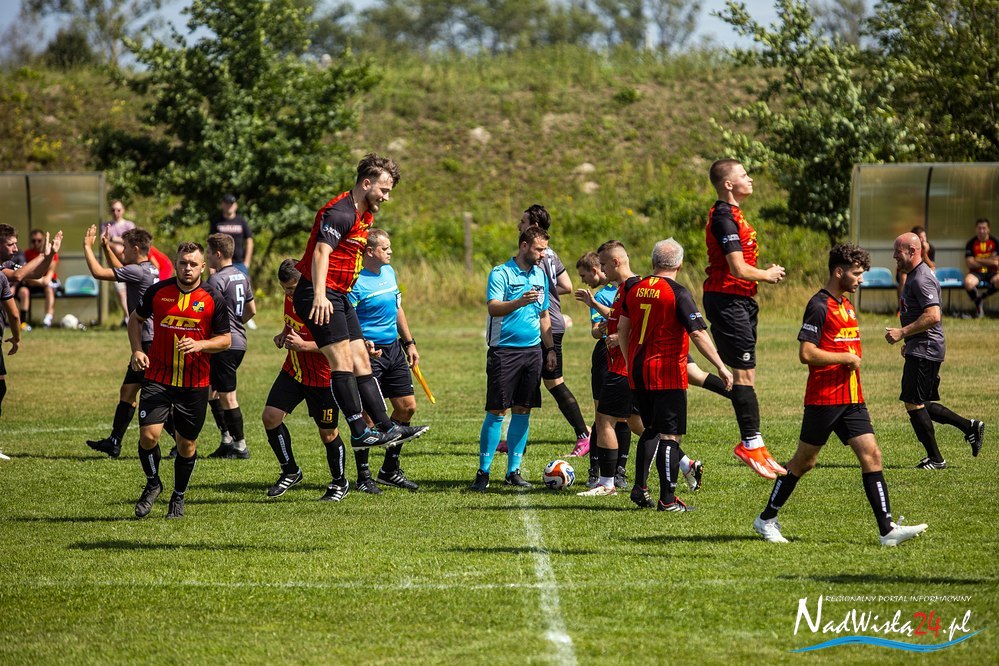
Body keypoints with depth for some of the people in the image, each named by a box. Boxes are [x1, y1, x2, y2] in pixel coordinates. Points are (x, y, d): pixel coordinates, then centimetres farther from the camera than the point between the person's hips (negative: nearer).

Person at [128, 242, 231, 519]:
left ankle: (178, 497, 30)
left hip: (195, 384, 0)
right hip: (157, 378, 0)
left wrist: (199, 345, -17)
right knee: (148, 434, -15)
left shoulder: (213, 298, -3)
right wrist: (137, 350, 0)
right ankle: (152, 484, 13)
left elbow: (225, 339, 2)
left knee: (187, 445, 8)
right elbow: (135, 318, 15)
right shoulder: (158, 291, -1)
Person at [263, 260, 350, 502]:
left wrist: (303, 345, -30)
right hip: (293, 372, 7)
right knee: (270, 416, -6)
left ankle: (339, 483, 27)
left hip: (322, 378, -7)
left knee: (328, 433, 5)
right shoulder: (291, 298, 0)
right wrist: (283, 335, 2)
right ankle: (290, 471, 11)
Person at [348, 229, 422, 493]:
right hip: (369, 352, -8)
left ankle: (390, 470, 21)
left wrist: (410, 343, 21)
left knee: (407, 406, 8)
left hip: (394, 349, 8)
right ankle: (363, 476, 6)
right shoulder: (356, 281, -15)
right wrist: (363, 345, -33)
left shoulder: (389, 272, 11)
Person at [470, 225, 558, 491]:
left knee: (523, 410, 6)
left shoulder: (540, 275, 14)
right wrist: (519, 302, -37)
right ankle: (483, 472, -1)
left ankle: (513, 471, 12)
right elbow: (493, 307, -21)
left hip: (532, 350, 6)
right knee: (496, 411, -6)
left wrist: (550, 349, 19)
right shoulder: (500, 274, -7)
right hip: (504, 350, -6)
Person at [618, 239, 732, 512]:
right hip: (668, 375, -6)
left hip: (638, 372, 6)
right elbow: (698, 333, -16)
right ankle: (667, 498, -4)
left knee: (651, 430, 20)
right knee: (670, 435, -2)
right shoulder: (678, 293, -12)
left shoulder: (635, 290, 7)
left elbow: (622, 329, 13)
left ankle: (640, 486, 13)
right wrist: (721, 367, -14)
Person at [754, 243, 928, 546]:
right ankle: (766, 519, 18)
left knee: (872, 455, -4)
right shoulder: (819, 305, -13)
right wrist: (847, 357, -13)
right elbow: (806, 353, -20)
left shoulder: (847, 304, 16)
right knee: (804, 461, 2)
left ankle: (887, 529, -9)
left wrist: (855, 360, 13)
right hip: (823, 399, -8)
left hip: (851, 399, 8)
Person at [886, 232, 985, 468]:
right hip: (919, 349, 11)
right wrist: (909, 341, 25)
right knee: (921, 405, 14)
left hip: (924, 351, -11)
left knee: (913, 404, -7)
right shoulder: (913, 276, 17)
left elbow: (933, 316, -26)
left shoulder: (922, 279, -17)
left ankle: (935, 459, 0)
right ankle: (970, 427, 20)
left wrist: (902, 333, -23)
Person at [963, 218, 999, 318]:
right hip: (976, 273, 0)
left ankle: (982, 297, -6)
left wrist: (978, 260, -10)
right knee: (968, 282, -37)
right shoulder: (971, 244, -1)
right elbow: (970, 264, -8)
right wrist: (989, 262, -8)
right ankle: (978, 303, -8)